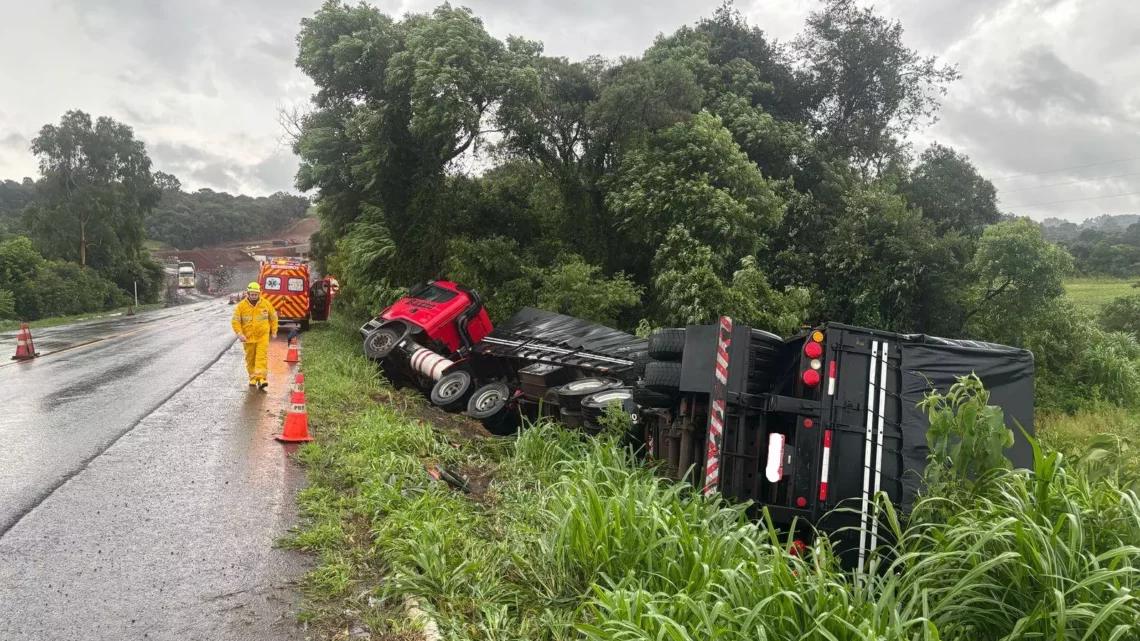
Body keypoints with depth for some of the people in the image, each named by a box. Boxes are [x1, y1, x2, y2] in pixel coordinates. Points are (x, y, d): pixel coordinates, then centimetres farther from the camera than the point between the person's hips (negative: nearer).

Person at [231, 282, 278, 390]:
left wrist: (274, 331, 9)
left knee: (262, 356, -13)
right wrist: (239, 333, -15)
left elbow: (273, 317, 11)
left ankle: (261, 379, -19)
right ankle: (253, 378, 23)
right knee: (250, 359, 10)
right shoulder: (241, 305, -4)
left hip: (263, 336, -1)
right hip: (248, 337, 1)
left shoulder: (266, 304, -1)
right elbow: (236, 321, -3)